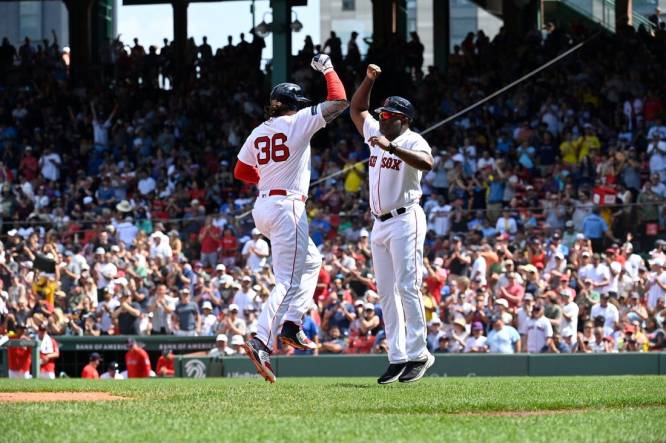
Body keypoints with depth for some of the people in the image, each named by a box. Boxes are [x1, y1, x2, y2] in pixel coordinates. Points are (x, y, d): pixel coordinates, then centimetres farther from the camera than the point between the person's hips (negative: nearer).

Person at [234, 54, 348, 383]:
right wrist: (327, 69, 7)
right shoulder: (298, 122, -7)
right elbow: (340, 102, -4)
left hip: (263, 207, 8)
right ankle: (261, 342, -23)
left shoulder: (258, 133, 11)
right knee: (288, 280, -10)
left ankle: (291, 324, 14)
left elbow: (240, 172, 15)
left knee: (311, 261, 24)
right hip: (287, 206, -8)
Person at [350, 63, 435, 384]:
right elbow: (356, 108, 27)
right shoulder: (376, 133, 14)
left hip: (405, 221, -8)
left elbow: (427, 163, -30)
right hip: (380, 224, 8)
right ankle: (397, 358, 5)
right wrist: (369, 79, 13)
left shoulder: (412, 141, -9)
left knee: (407, 287, -13)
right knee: (386, 292, 4)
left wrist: (392, 148, -37)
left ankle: (418, 354, -11)